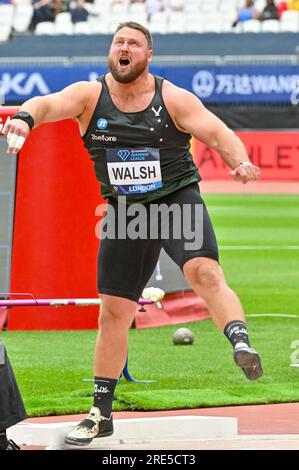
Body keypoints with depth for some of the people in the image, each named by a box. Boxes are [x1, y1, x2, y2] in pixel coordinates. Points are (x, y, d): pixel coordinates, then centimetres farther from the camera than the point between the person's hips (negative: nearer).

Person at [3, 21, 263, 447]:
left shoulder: (174, 99, -9)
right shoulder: (90, 95, -5)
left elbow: (217, 132, -15)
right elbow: (50, 103, -22)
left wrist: (240, 162, -36)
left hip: (178, 200, -2)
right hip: (125, 211, 2)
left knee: (205, 272, -31)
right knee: (113, 311, 6)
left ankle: (241, 344, -43)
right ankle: (101, 413, 16)